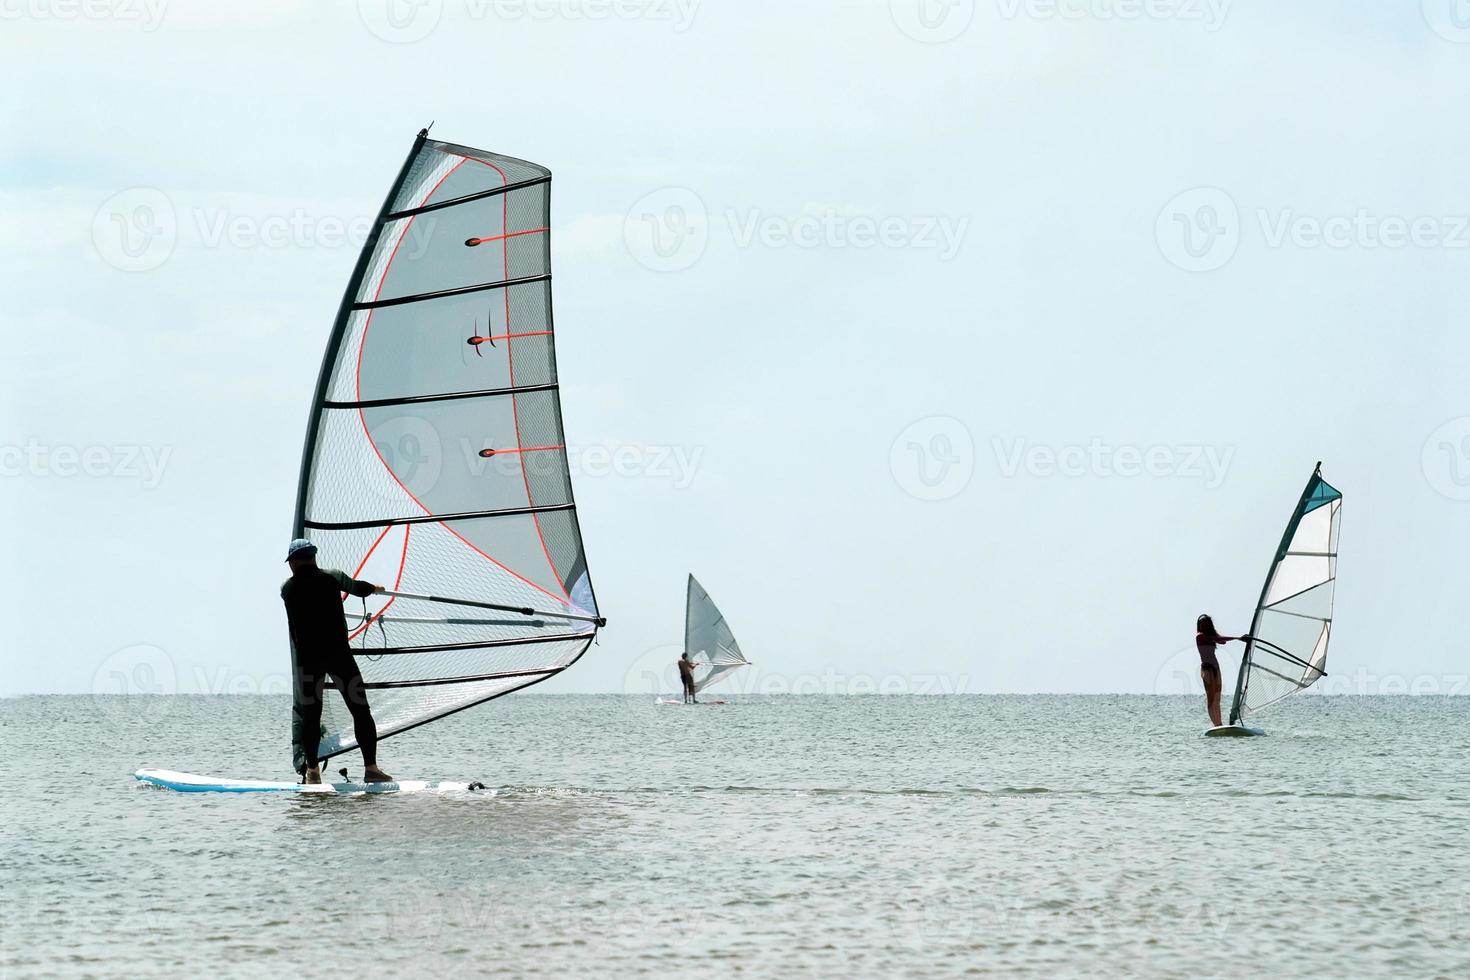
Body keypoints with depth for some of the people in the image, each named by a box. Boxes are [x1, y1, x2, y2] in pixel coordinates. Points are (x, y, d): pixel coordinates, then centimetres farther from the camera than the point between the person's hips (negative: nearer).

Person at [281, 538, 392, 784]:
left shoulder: (287, 589, 6)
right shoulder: (332, 577, 3)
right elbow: (357, 588, 22)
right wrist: (374, 588, 46)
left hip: (307, 659, 1)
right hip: (338, 653, -1)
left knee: (310, 715, 9)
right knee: (361, 711, 3)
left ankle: (312, 771, 8)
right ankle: (371, 768, -2)